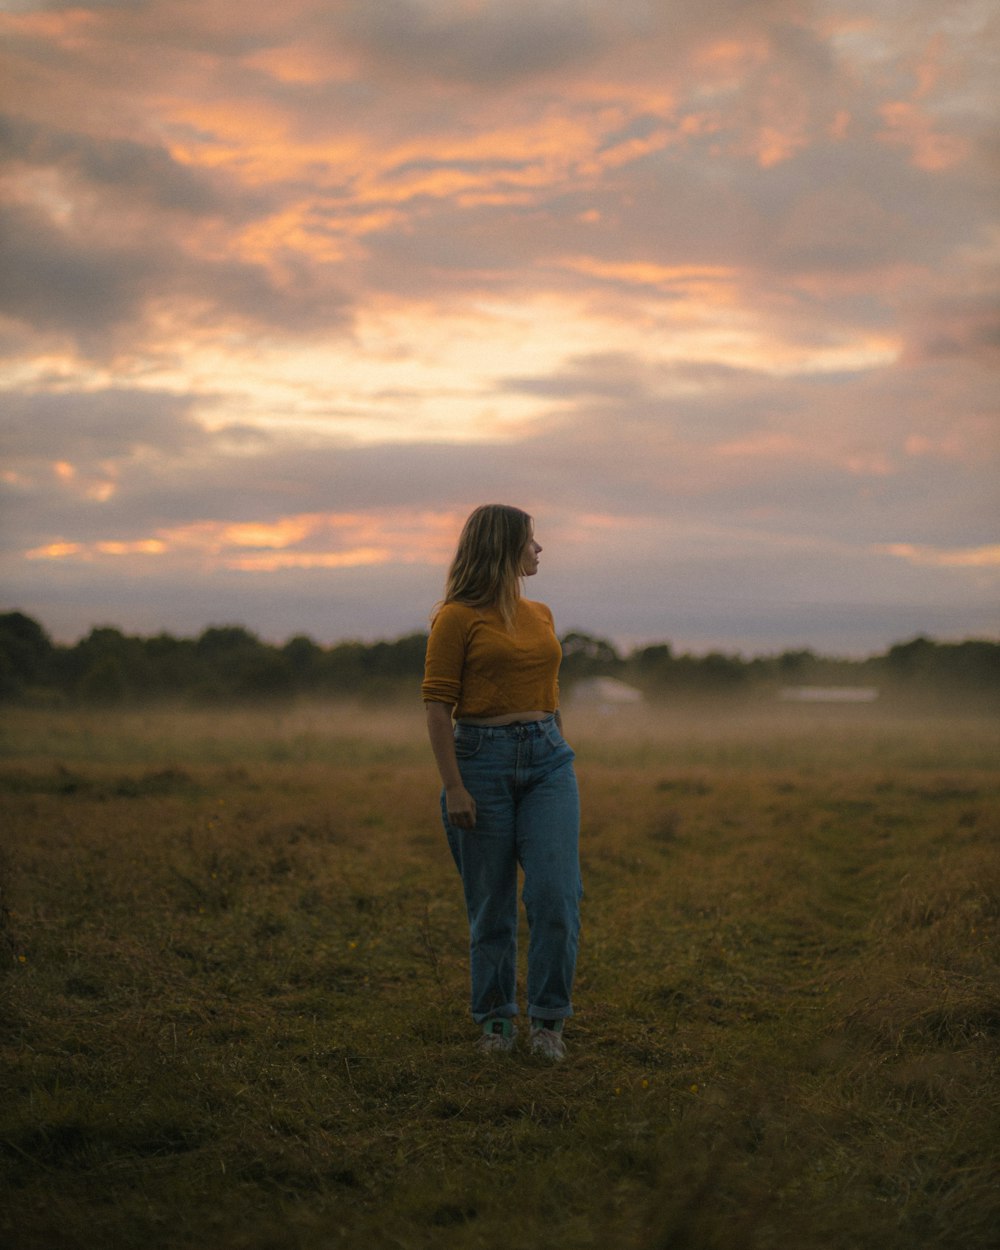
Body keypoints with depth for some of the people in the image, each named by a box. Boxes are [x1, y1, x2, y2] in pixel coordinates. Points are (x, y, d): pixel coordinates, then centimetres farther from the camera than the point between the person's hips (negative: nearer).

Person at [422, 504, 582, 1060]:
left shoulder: (541, 616, 14)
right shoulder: (458, 617, -5)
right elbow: (438, 704, -7)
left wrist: (563, 763, 22)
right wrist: (453, 785, -13)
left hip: (547, 760, 4)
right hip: (483, 759, -4)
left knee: (557, 894, -7)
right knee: (492, 902, 4)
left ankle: (549, 1020, 5)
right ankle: (497, 1021, 17)